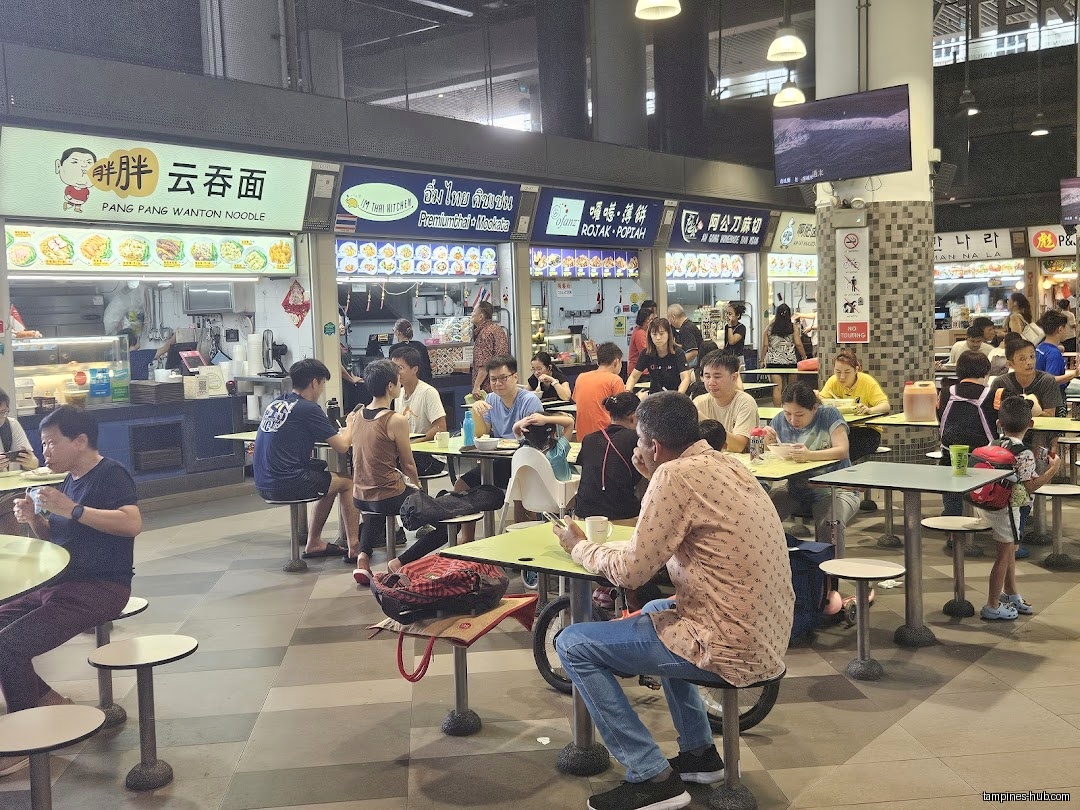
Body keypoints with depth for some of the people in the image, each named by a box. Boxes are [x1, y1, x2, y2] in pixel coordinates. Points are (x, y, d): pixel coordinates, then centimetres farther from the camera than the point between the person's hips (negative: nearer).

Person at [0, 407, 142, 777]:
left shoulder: (110, 474, -12)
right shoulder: (69, 480, 14)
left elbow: (132, 524, -28)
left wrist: (72, 509, -27)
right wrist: (34, 519, 2)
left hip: (101, 588, -10)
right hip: (60, 583, 10)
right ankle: (47, 701, 13)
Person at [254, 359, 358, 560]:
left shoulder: (275, 405, 13)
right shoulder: (308, 408, -10)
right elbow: (342, 446, -8)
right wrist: (350, 425, 13)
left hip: (264, 485, 8)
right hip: (287, 484, -8)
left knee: (329, 480, 28)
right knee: (348, 483, 10)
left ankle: (314, 543, 30)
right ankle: (354, 546, 10)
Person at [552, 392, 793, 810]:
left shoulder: (675, 475, -18)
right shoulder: (727, 465, 9)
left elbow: (631, 571, -15)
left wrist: (579, 546, 3)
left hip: (730, 646, -9)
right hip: (768, 636, 9)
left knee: (572, 644, -1)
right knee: (656, 610, 36)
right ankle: (699, 753, 34)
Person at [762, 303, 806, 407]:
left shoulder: (769, 328, 3)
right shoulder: (792, 327, -1)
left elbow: (765, 345, 3)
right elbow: (798, 344, -3)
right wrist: (804, 357, 7)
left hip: (773, 361, 1)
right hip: (790, 361, -1)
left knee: (777, 388, -4)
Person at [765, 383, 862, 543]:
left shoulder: (829, 415, -6)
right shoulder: (779, 421, 4)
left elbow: (843, 451, -18)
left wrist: (809, 455, -35)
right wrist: (768, 443, -15)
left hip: (834, 489, -4)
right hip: (794, 490, 4)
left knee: (828, 526, -33)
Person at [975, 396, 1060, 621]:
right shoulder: (1024, 453, -19)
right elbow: (1030, 486, -19)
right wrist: (1053, 469, -12)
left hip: (992, 502, 8)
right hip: (1011, 507, -8)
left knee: (1009, 551, 23)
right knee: (1004, 554, 1)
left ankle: (1010, 594, 39)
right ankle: (992, 606, 8)